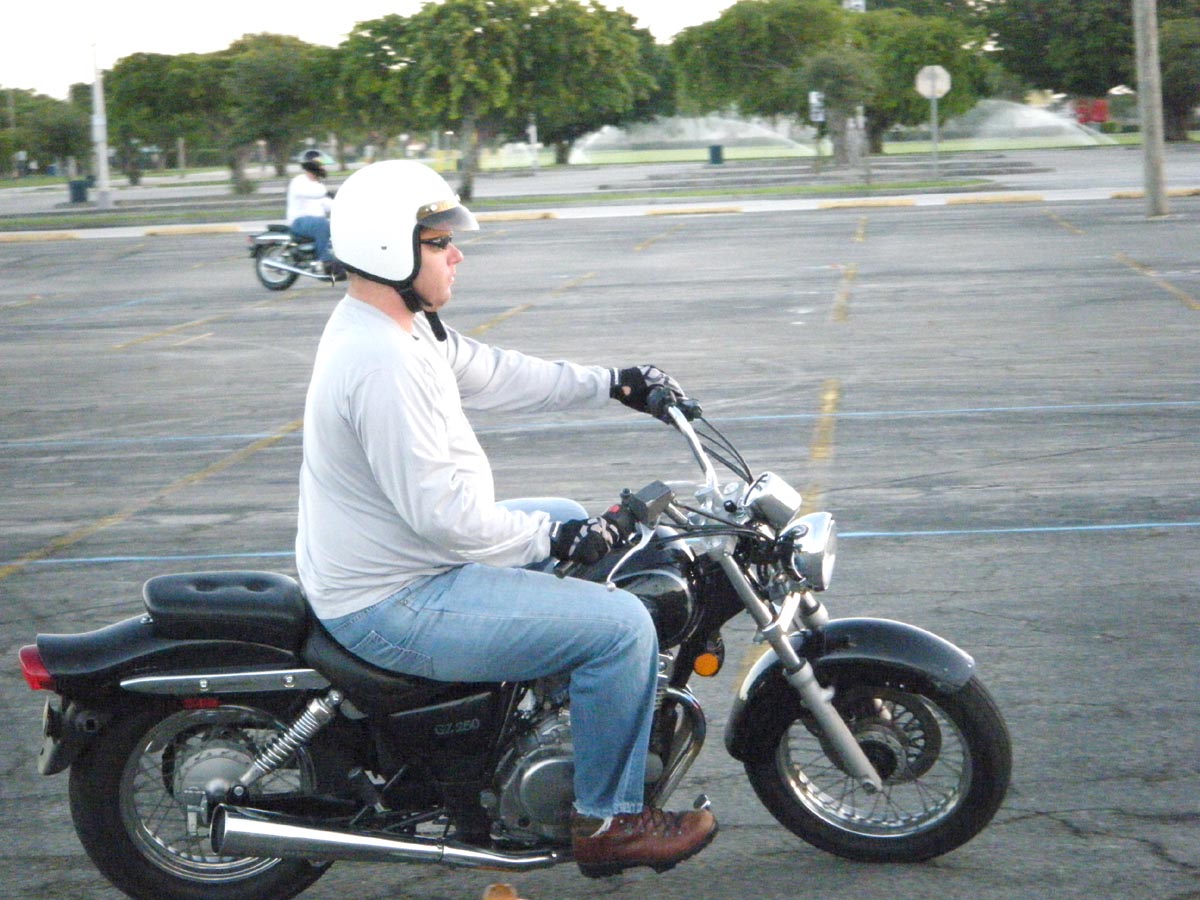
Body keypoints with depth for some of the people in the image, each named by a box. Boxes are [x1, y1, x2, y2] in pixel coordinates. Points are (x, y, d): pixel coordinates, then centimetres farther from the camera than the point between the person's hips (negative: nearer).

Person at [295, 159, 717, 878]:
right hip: (396, 608, -12)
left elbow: (491, 373, 19)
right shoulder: (385, 365, -28)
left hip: (401, 560, 12)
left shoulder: (396, 326, 6)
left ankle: (625, 707, 41)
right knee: (621, 625, -14)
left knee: (569, 520, 29)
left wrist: (611, 383, 17)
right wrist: (555, 538, -17)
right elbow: (444, 512, -29)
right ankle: (607, 823, 1)